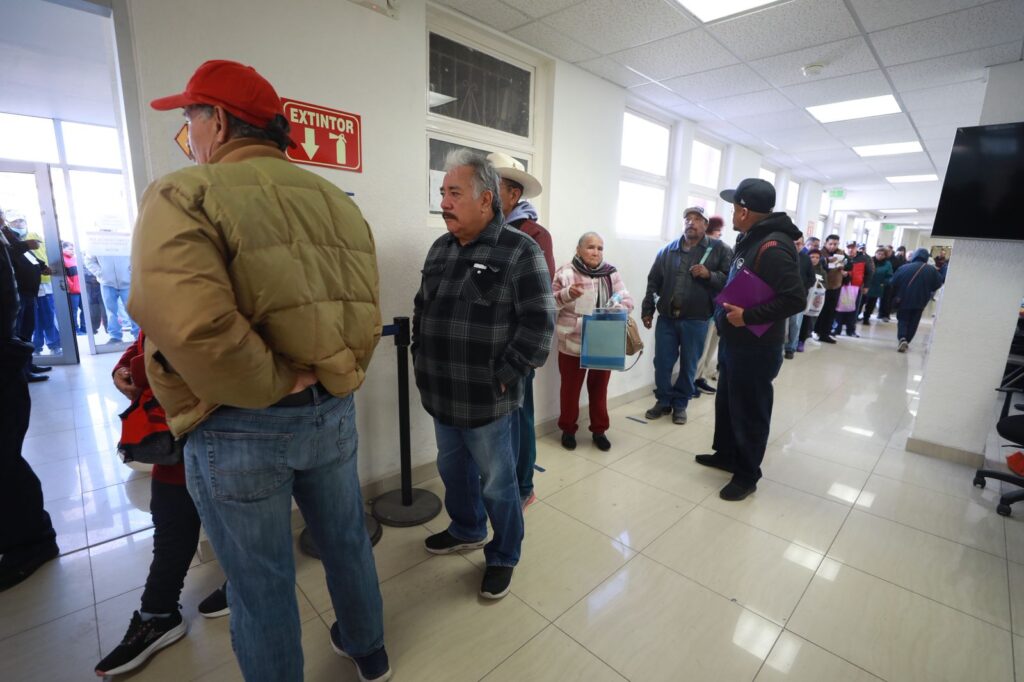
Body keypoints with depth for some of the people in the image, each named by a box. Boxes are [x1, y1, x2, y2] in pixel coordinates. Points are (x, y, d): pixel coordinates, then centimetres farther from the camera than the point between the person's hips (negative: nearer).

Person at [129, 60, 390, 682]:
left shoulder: (186, 195, -12)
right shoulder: (337, 201, 6)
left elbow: (190, 325, -29)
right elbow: (367, 310, 1)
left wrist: (271, 385, -16)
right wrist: (331, 379, 7)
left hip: (238, 429, -5)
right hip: (332, 411, 6)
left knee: (261, 582, 16)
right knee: (347, 541, 25)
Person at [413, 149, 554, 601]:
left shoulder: (520, 251, -13)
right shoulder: (440, 248, 9)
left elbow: (539, 322, -17)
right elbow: (422, 309, 17)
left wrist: (504, 377, -16)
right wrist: (420, 356, 10)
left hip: (487, 401, -7)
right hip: (440, 395, 7)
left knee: (497, 483, 12)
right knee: (453, 469, 25)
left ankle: (503, 556, 36)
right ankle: (466, 530, 51)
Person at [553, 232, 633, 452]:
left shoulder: (611, 273, 5)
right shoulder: (566, 272, -5)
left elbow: (628, 300, 3)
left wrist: (617, 308, -19)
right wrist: (567, 294, -24)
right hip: (572, 344, -2)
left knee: (599, 388, 15)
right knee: (570, 388, 10)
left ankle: (599, 430, 31)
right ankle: (568, 429, 28)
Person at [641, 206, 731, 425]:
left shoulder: (719, 249, 0)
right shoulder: (668, 249, 7)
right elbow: (653, 282, 9)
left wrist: (709, 275, -19)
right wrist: (647, 310, 7)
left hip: (696, 321, -2)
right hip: (666, 318, 2)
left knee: (688, 366, 9)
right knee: (662, 363, 7)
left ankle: (680, 404, 26)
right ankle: (663, 401, 26)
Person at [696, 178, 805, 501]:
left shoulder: (773, 246, -21)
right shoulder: (750, 240, 10)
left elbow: (795, 300, -26)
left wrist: (748, 316, -25)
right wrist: (728, 305, 9)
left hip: (755, 349, -10)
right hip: (733, 342, 10)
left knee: (749, 412, 4)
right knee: (726, 402, 21)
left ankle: (747, 475, 21)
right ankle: (726, 454, 40)